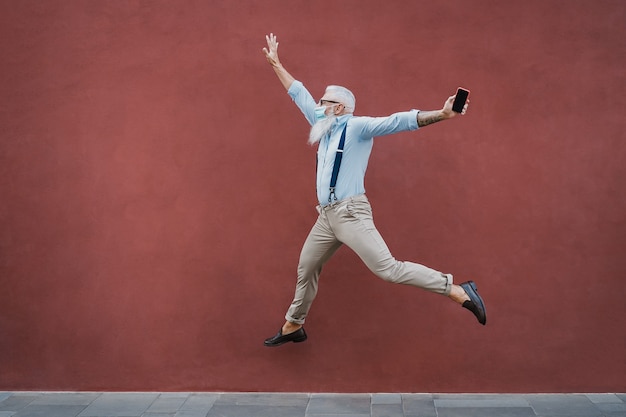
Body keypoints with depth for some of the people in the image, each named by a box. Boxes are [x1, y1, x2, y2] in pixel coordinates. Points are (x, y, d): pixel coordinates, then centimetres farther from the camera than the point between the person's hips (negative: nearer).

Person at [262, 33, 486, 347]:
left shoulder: (358, 126, -4)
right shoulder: (325, 128, 18)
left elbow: (397, 121, -16)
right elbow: (299, 95, 28)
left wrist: (441, 115, -29)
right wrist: (276, 64, 33)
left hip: (350, 212, -8)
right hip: (326, 216, 9)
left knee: (388, 268, -18)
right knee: (305, 270, 16)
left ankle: (458, 291, -16)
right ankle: (293, 326, 33)